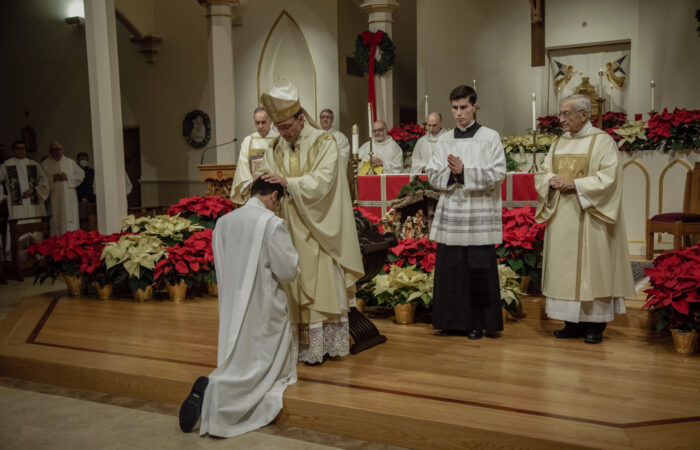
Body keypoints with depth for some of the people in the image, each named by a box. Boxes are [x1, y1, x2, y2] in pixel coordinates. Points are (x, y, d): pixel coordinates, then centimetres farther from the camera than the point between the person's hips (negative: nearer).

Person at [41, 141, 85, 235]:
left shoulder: (70, 162, 11)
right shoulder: (45, 165, 7)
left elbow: (81, 174, 6)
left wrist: (68, 177, -7)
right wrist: (53, 178, -13)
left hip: (69, 199, 1)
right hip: (55, 199, -1)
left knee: (71, 222, -2)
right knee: (56, 222, -3)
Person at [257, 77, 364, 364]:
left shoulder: (324, 142, -4)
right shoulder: (275, 149, 9)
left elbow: (322, 181, -17)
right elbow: (267, 184, 3)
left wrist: (288, 182, -28)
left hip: (320, 229, -3)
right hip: (291, 232, 4)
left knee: (325, 284, 1)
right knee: (297, 288, 4)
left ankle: (331, 343, 12)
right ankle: (305, 346, 13)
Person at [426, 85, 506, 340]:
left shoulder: (490, 137, 1)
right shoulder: (445, 140, 12)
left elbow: (497, 175, -7)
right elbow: (432, 175, 8)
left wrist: (464, 172, -16)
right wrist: (451, 173, -13)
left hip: (479, 215, -3)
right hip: (450, 213, 4)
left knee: (478, 270, 0)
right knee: (450, 268, 5)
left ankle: (478, 323, 12)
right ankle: (454, 321, 18)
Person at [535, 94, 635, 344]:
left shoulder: (602, 142, -4)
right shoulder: (559, 144, 14)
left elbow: (608, 178, -13)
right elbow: (542, 174, 12)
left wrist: (574, 184, -19)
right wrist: (552, 180, -10)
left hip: (589, 219, -6)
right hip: (561, 220, 6)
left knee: (591, 266, -2)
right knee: (564, 268, 6)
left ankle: (595, 324, 9)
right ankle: (572, 323, 15)